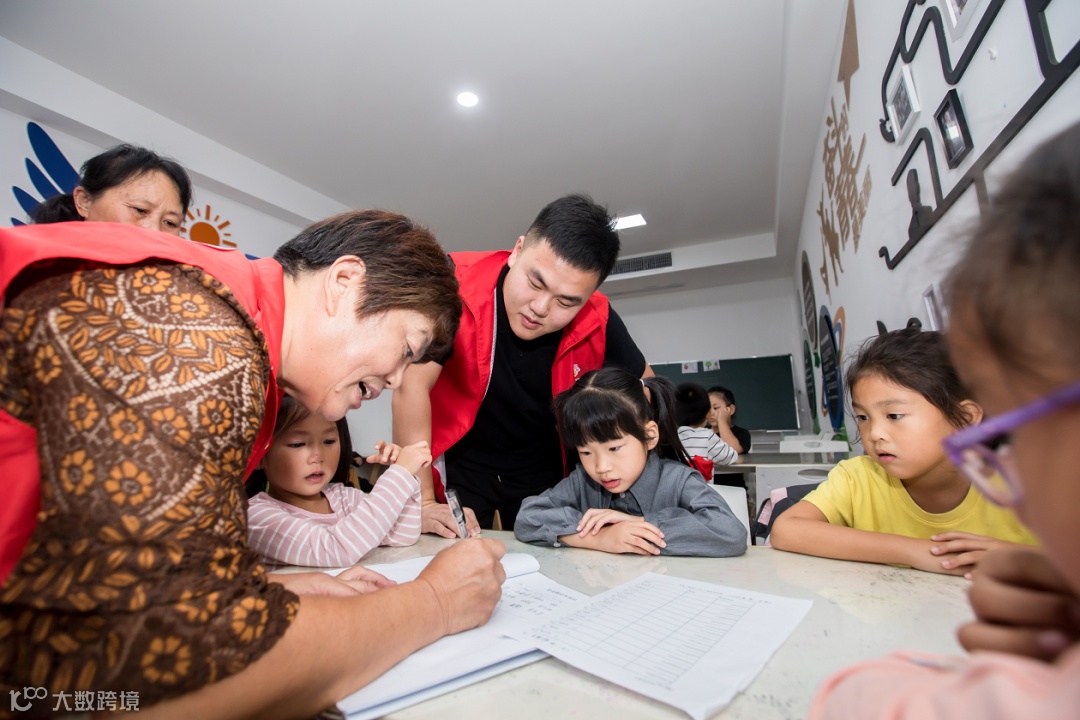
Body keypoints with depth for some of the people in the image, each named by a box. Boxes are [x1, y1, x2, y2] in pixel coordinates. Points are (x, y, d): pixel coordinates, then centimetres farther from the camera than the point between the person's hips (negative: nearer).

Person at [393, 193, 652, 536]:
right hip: (461, 461, -1)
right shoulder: (457, 285, -27)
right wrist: (423, 503, -28)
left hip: (544, 468, 3)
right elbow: (411, 387, -28)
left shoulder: (597, 320, -20)